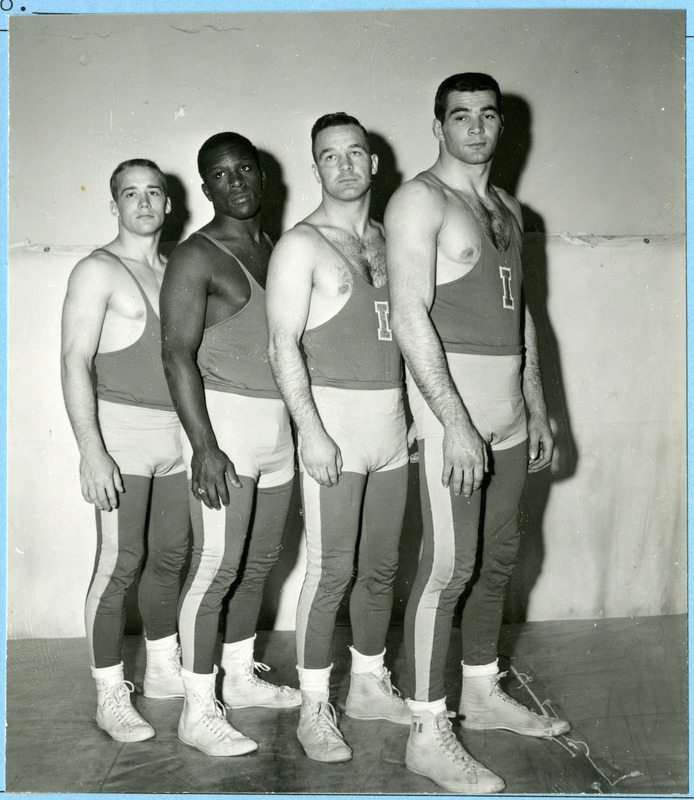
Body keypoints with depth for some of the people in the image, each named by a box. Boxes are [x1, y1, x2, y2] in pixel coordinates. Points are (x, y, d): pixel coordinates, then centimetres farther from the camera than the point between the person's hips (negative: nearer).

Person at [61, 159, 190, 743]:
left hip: (178, 434, 6)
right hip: (122, 432, -6)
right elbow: (75, 362, -12)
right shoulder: (98, 271, -5)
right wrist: (90, 449, -20)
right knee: (120, 563, -6)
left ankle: (164, 670, 28)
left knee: (171, 555, 12)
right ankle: (111, 696, 4)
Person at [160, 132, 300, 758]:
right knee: (217, 568, -7)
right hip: (226, 423, -7)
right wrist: (204, 445, -21)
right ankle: (199, 711, 1)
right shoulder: (197, 257, -8)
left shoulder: (276, 251, 15)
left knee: (260, 562, 15)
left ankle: (241, 677, 30)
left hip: (279, 425, 7)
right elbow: (178, 355, -14)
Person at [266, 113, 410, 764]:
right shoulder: (301, 245, -5)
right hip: (333, 419, -6)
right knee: (331, 569, -5)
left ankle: (369, 686, 26)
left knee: (382, 565, 12)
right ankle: (314, 709, 6)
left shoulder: (385, 241, 14)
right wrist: (312, 431, -19)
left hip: (391, 422, 6)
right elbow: (283, 347, -12)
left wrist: (417, 412, 14)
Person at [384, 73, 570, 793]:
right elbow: (410, 316, -16)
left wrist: (537, 409, 18)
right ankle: (428, 735, 1)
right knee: (448, 566, -8)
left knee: (499, 557, 15)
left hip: (508, 414, 8)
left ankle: (483, 694, 31)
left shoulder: (506, 209, 17)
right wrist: (455, 423, -21)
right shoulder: (421, 200, -8)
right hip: (451, 407, -8)